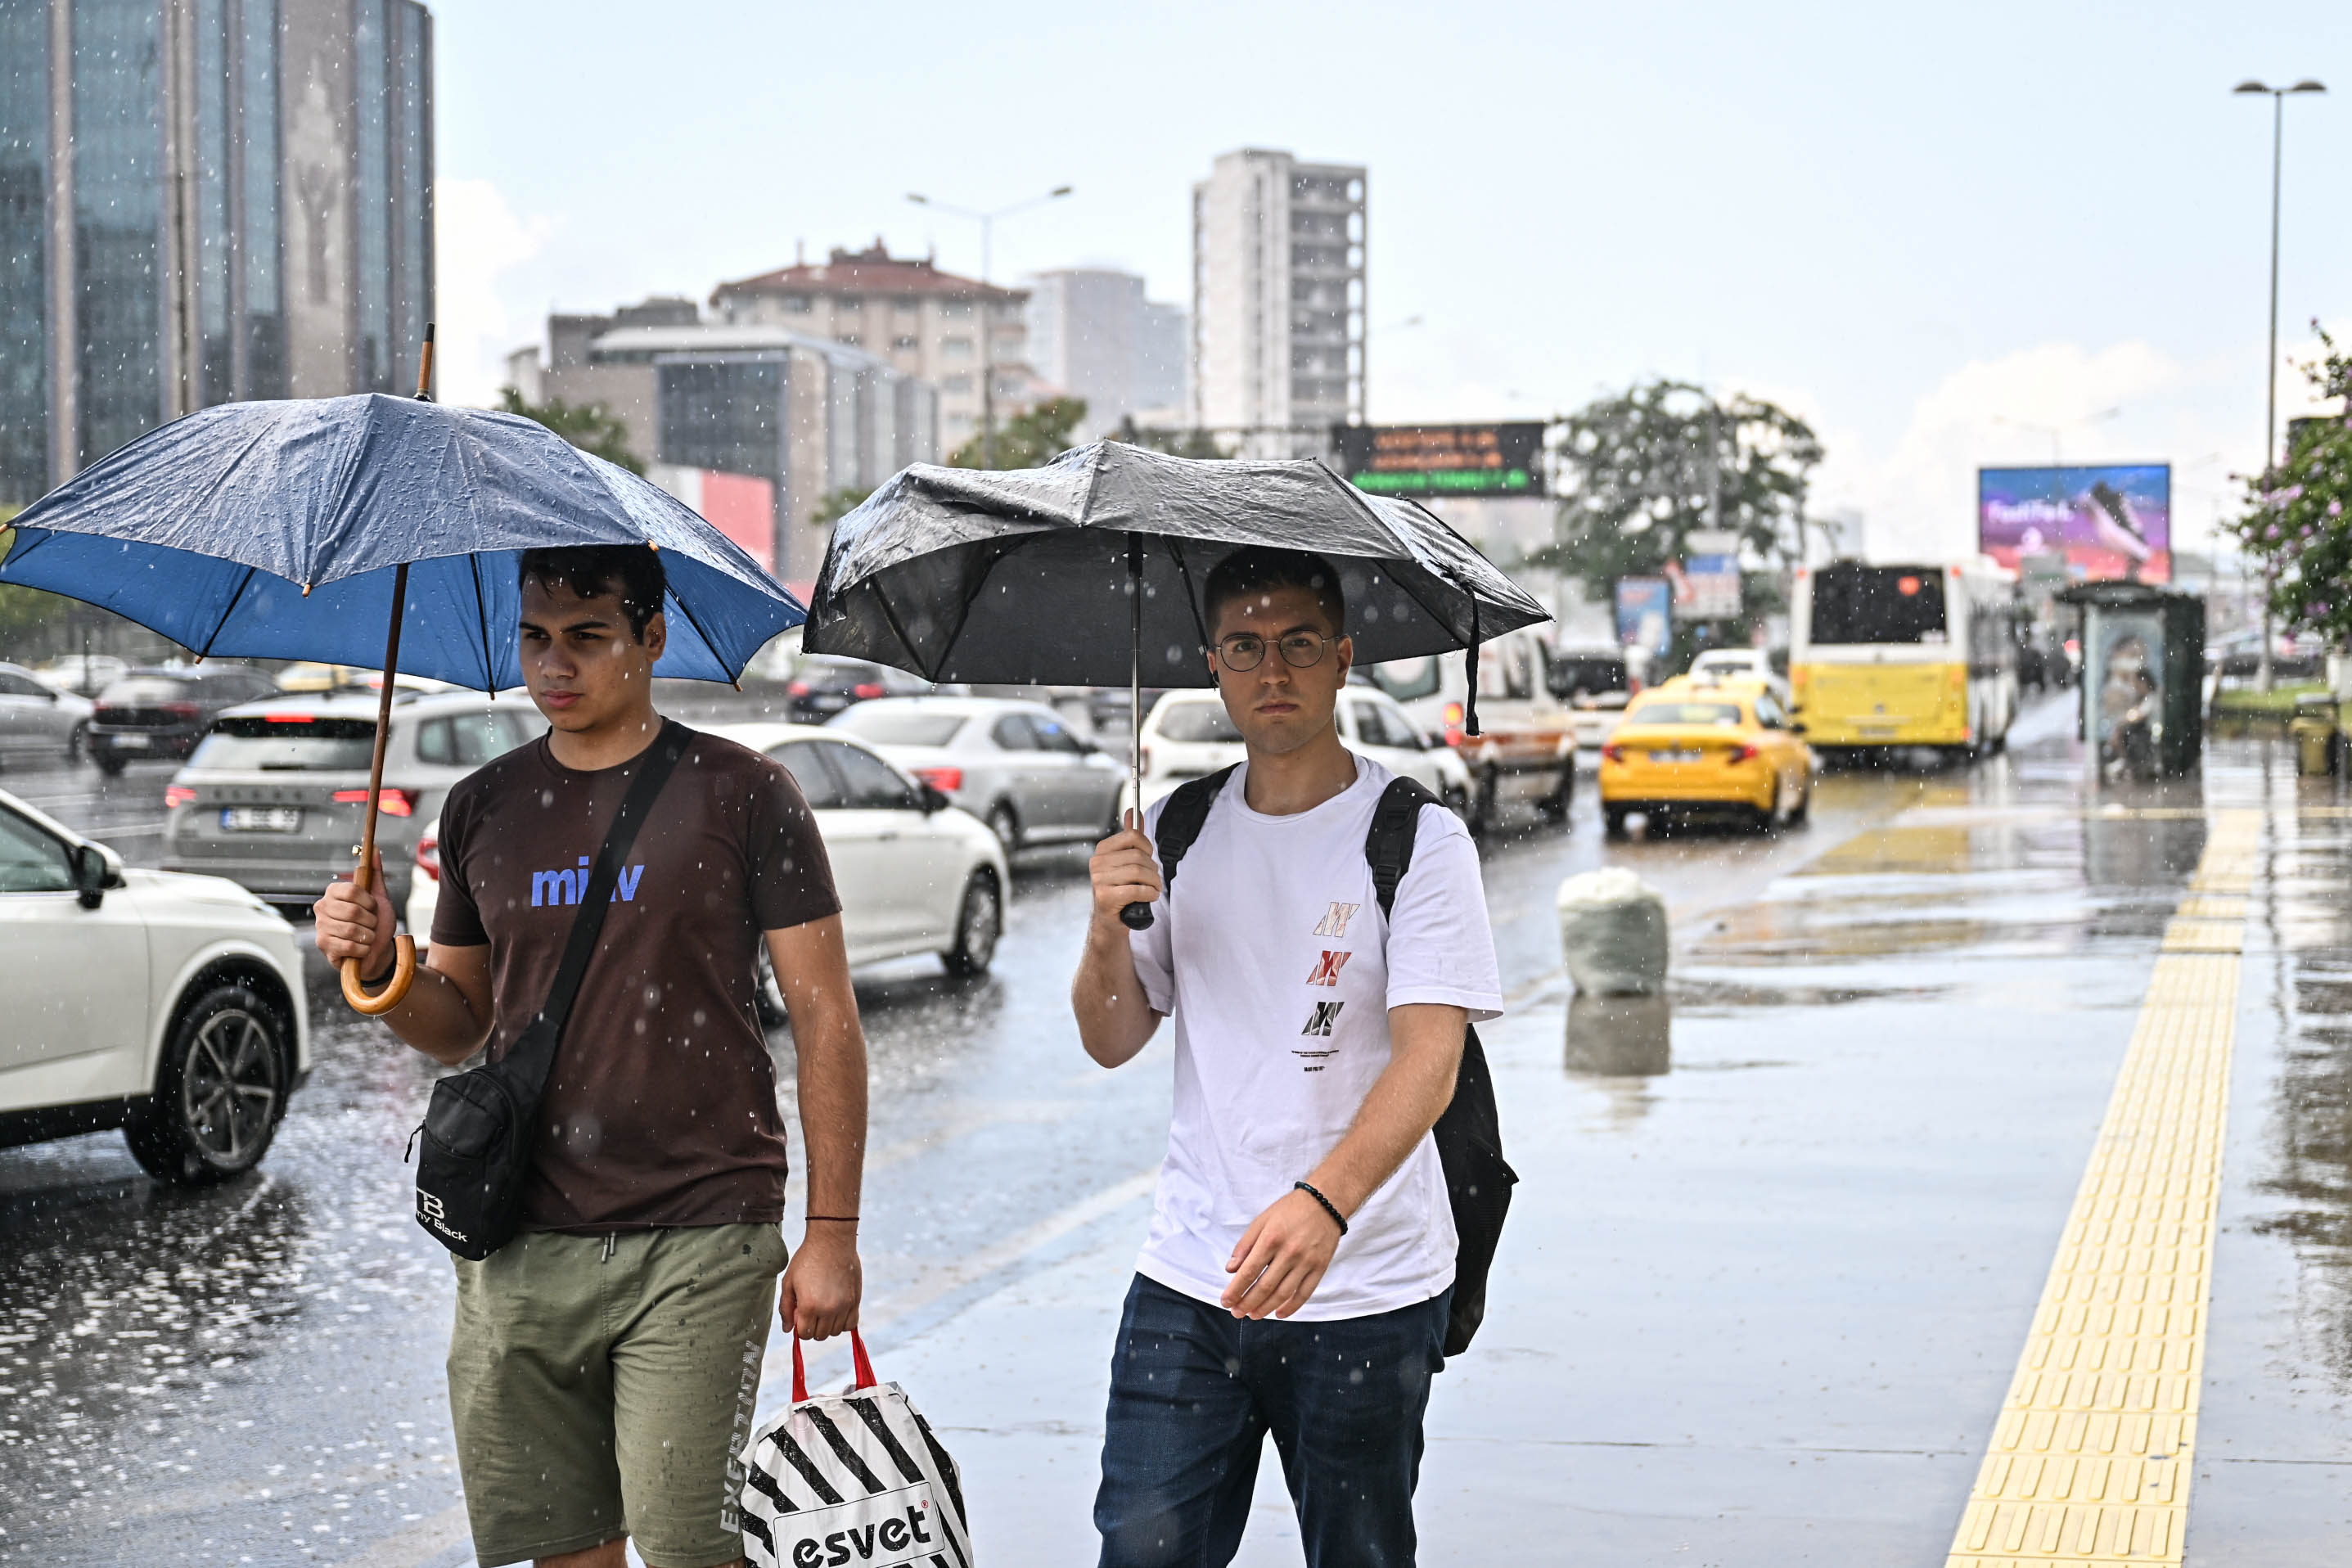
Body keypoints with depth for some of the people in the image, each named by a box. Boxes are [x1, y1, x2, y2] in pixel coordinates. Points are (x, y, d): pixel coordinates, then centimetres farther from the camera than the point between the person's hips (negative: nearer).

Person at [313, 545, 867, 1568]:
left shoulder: (739, 795, -1)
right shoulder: (482, 810, 11)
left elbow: (825, 1020, -1)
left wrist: (832, 1232, -6)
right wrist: (379, 968, -4)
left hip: (698, 1246, -4)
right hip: (519, 1251, 4)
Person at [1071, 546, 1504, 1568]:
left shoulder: (1417, 840, -6)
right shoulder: (1179, 831, 9)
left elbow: (1429, 1059, -18)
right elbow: (1112, 1043, 11)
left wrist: (1325, 1201, -34)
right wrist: (1108, 929, -10)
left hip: (1366, 1294, -3)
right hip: (1188, 1285, 3)